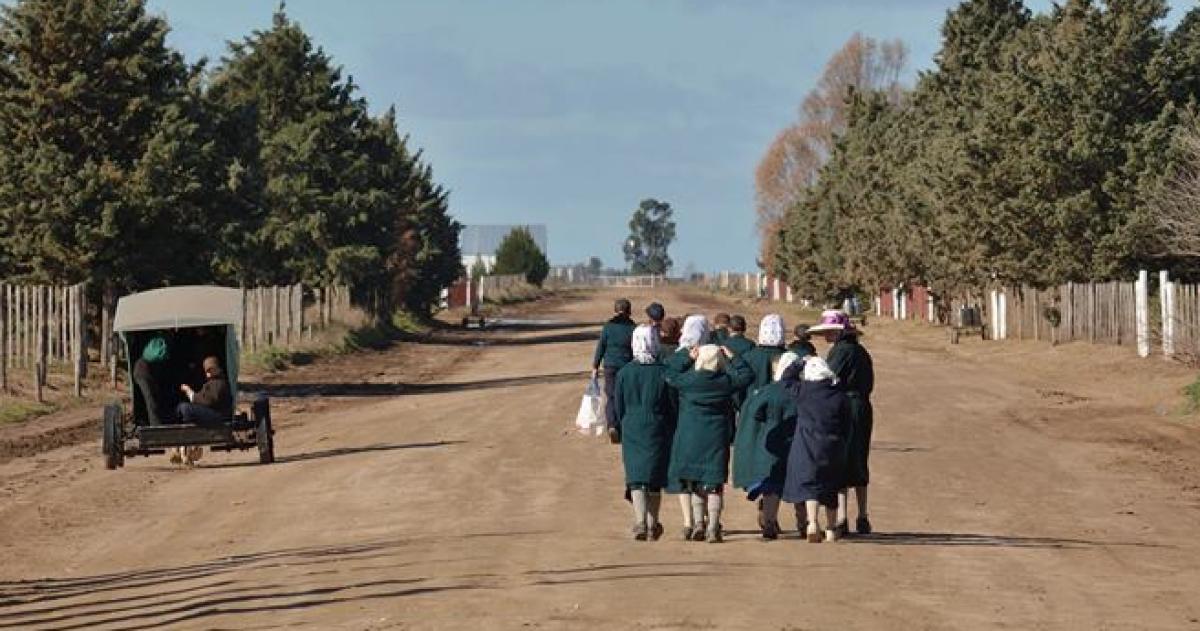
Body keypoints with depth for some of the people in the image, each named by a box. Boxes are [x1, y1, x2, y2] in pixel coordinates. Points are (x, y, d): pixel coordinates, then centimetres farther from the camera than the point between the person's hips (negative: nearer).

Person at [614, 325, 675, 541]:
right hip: (658, 431, 0)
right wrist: (669, 430, 9)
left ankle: (640, 521, -18)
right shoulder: (663, 372, -9)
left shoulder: (624, 373, -5)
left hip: (632, 431, 0)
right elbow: (673, 405, -4)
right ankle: (653, 525, 19)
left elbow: (619, 407, 2)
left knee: (636, 477, 1)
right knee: (655, 478, 12)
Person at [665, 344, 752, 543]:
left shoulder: (688, 380, -10)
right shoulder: (725, 381, -7)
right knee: (714, 485, 3)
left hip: (690, 437, 0)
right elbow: (745, 375, 8)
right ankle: (713, 528, 0)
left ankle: (698, 522, 7)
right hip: (717, 438, 0)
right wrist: (732, 358, 13)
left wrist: (688, 359, 11)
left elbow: (669, 375, 6)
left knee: (694, 483, 15)